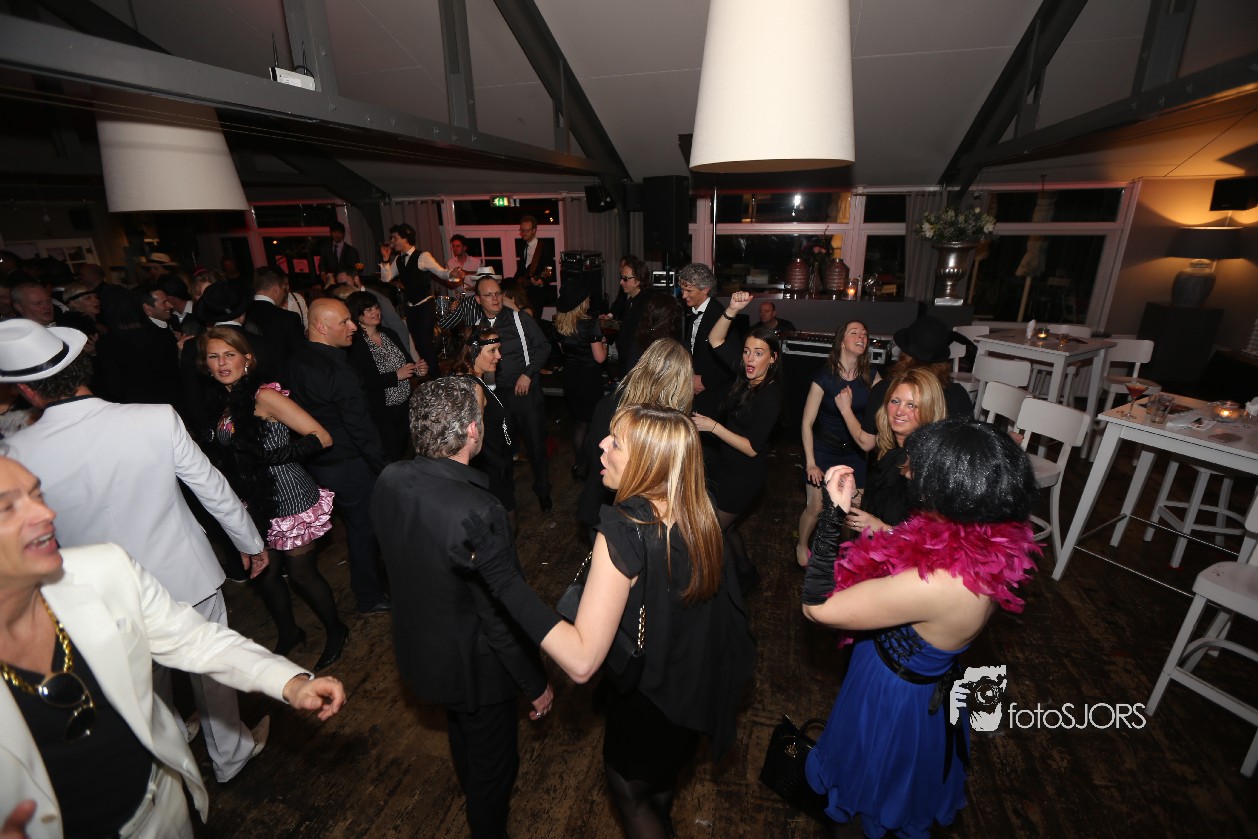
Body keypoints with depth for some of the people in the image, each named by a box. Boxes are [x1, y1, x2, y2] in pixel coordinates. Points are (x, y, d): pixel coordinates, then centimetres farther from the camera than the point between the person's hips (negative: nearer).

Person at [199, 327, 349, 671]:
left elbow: (321, 438, -19)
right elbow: (229, 458, 16)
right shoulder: (222, 403, 8)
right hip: (256, 504, 7)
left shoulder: (263, 396, -15)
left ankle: (336, 631, 29)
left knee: (300, 572, 5)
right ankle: (288, 633, 40)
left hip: (290, 498, -7)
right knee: (262, 573, 16)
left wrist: (273, 456, -24)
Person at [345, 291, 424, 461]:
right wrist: (395, 376, -21)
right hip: (380, 414, -6)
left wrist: (418, 369, -6)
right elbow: (361, 382, -20)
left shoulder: (390, 334, 8)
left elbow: (407, 362, 16)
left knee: (402, 455, 15)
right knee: (390, 462, -1)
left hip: (405, 408, 6)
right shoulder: (353, 344, -12)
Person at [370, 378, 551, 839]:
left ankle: (471, 791, 67)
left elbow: (396, 559, 1)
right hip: (473, 664, -8)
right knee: (493, 763, 23)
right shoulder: (480, 513, -38)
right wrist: (536, 684, -11)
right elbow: (504, 619, -28)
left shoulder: (389, 480, -16)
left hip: (417, 644, 8)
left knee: (460, 726, 37)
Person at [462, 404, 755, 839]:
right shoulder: (697, 515, -15)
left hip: (649, 703, -7)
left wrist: (502, 576, -39)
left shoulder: (625, 530, -35)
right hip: (699, 689, 7)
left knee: (628, 788, 28)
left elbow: (582, 660, -37)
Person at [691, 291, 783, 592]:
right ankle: (745, 573, 46)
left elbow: (752, 448, -25)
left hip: (744, 475, -8)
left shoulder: (770, 396, -24)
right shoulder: (748, 377, -4)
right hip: (725, 465, 8)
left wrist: (713, 427, -26)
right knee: (724, 526, 24)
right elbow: (715, 340, -3)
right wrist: (732, 310, -18)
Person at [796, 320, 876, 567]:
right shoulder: (824, 377, -15)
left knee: (856, 508, 3)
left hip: (855, 452, 4)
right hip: (823, 450, -3)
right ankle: (802, 546, 30)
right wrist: (810, 463, -11)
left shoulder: (871, 377, -4)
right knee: (815, 507, 1)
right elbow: (807, 423, -12)